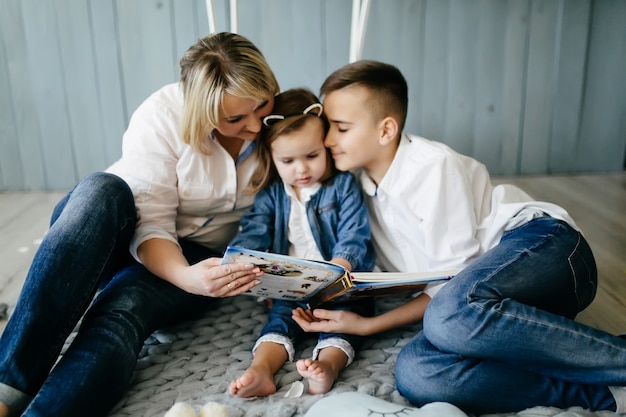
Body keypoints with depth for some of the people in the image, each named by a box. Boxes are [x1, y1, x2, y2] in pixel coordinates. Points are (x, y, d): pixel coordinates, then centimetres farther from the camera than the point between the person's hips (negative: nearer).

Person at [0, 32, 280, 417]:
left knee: (120, 313, -34)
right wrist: (186, 276, -44)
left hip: (197, 256, 1)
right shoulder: (163, 115, -20)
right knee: (102, 190, -37)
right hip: (119, 236, -1)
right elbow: (150, 226, -24)